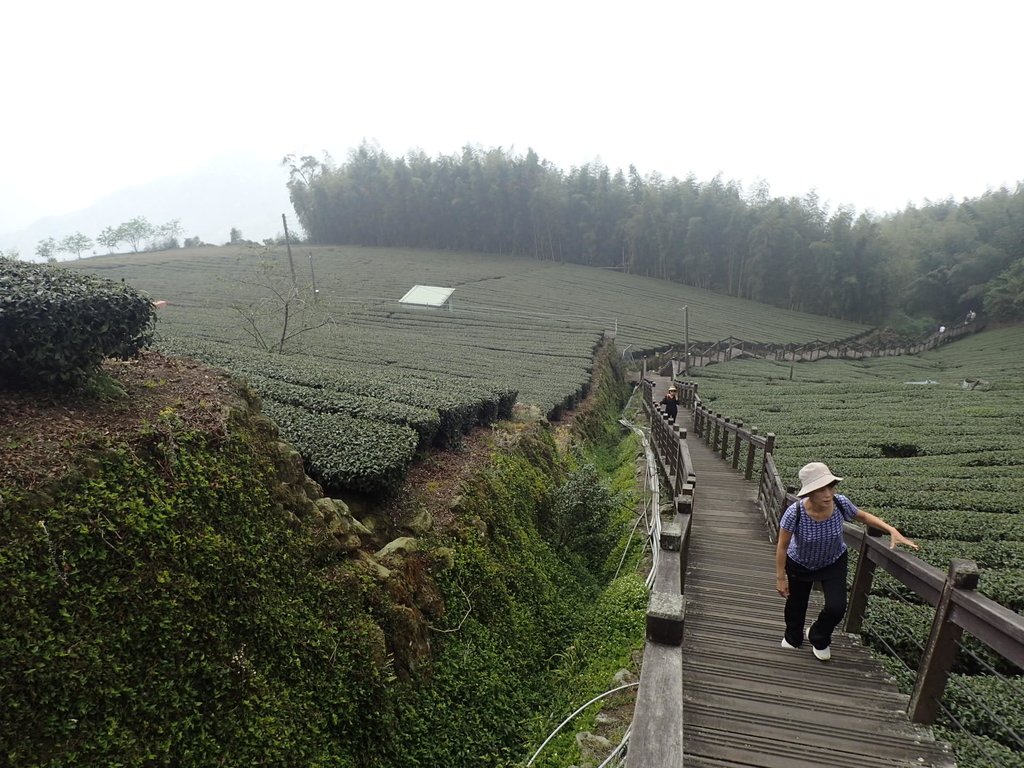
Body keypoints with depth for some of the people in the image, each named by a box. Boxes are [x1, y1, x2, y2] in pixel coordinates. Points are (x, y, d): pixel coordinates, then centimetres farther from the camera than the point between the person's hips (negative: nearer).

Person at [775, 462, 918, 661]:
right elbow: (782, 546, -23)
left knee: (836, 608, -8)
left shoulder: (840, 503, -32)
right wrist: (780, 577, -15)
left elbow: (863, 516, -6)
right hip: (800, 565, -1)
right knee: (796, 605, 19)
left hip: (833, 563, 2)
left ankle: (818, 638, 28)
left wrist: (891, 530, -20)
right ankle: (793, 637, 53)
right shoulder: (795, 513, -39)